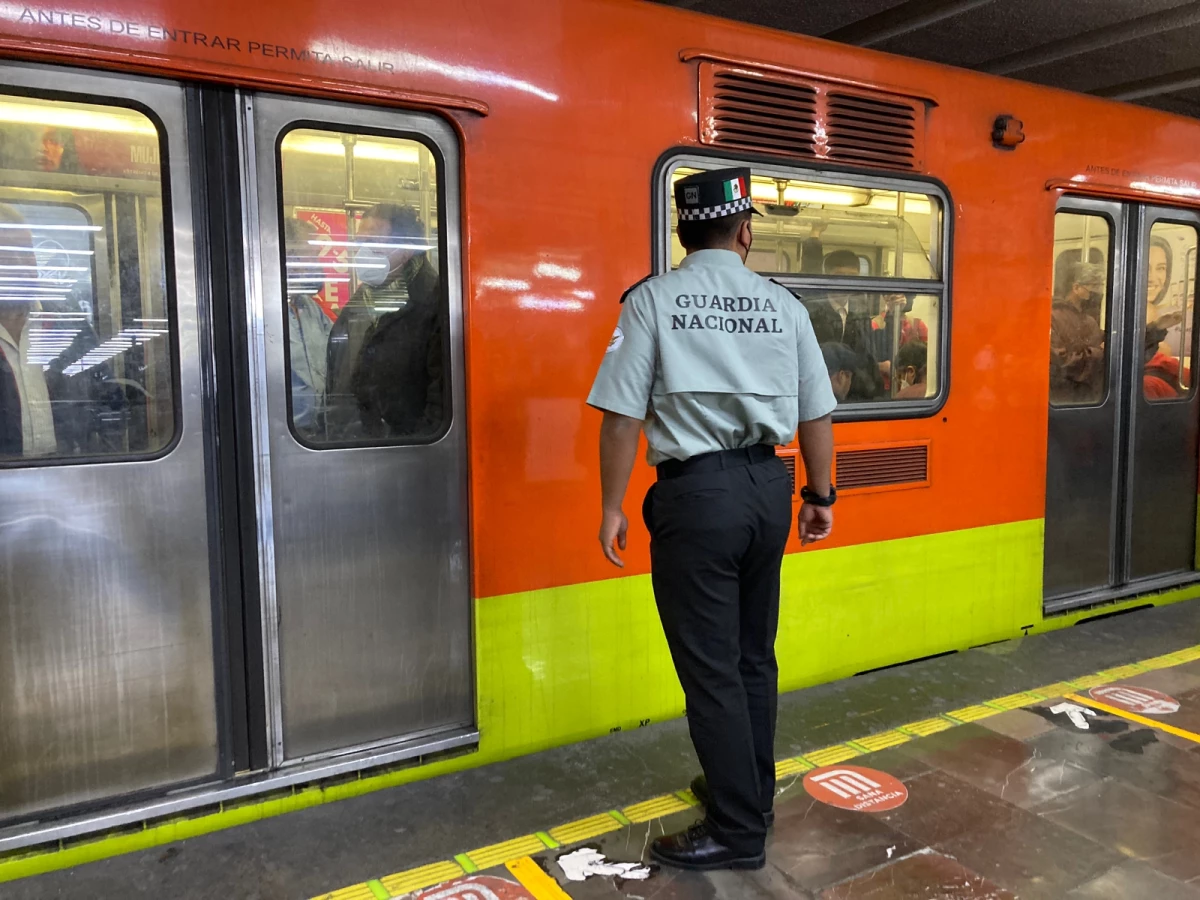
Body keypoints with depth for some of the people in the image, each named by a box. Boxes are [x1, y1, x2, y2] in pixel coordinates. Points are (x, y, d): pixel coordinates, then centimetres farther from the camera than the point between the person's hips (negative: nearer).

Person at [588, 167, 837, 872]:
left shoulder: (653, 299, -5)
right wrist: (820, 496, 19)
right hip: (768, 486, 5)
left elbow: (623, 414, -10)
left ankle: (738, 831, 17)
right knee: (754, 655, 19)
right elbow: (816, 415, 8)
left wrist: (612, 506, -1)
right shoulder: (783, 304, 5)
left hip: (697, 493, -5)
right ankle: (751, 791, 36)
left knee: (710, 667, 5)